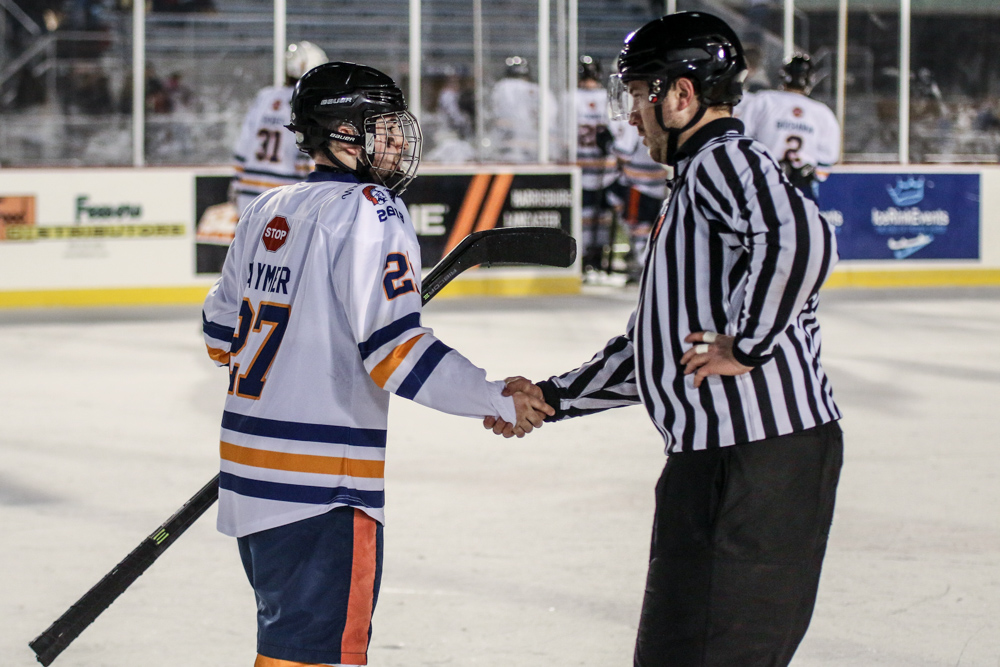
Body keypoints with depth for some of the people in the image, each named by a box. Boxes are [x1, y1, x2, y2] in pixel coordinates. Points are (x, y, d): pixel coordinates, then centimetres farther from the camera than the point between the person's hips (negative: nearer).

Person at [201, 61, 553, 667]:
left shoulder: (268, 210, 12)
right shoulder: (369, 211, -13)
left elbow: (223, 331, 21)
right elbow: (396, 348, -21)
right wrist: (498, 402, -15)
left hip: (251, 465, 9)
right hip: (322, 485, -9)